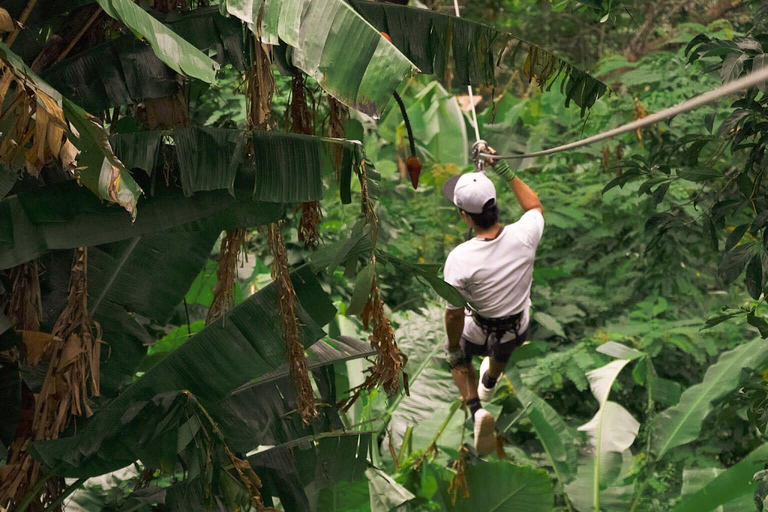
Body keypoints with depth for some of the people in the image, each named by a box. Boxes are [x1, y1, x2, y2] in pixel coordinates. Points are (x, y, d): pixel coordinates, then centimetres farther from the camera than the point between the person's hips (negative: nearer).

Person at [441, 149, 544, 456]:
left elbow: (454, 314, -24)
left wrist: (453, 348, -6)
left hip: (478, 335, -3)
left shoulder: (459, 259, -36)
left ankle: (475, 408, 13)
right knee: (502, 347, 39)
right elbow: (535, 206, -2)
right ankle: (489, 383, 69)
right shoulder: (523, 236, -28)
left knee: (457, 353, 32)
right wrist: (504, 171, -2)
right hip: (518, 332, 3)